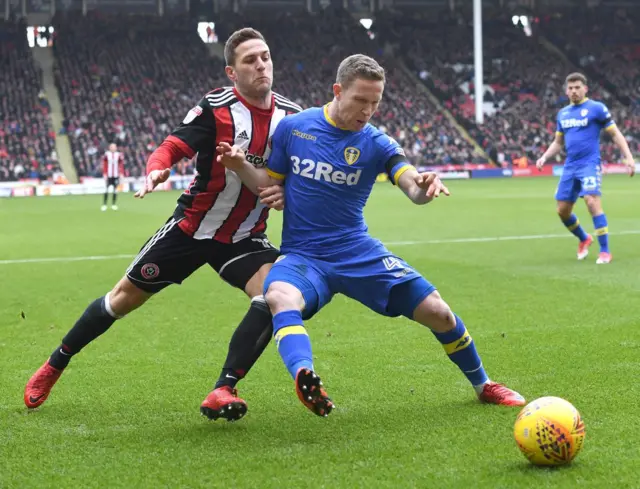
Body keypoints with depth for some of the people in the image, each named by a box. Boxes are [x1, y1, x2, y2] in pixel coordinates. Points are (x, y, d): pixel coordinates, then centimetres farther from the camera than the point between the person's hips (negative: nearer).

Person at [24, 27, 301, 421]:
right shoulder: (216, 107, -15)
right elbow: (172, 147, -20)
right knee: (125, 297, 7)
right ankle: (53, 368, 28)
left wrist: (286, 192, -16)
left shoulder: (291, 115, -5)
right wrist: (156, 170, -42)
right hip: (193, 227, -2)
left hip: (245, 237, 2)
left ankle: (223, 391, -21)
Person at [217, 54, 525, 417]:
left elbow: (413, 187, -17)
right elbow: (269, 185, 8)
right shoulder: (293, 127, -1)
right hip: (302, 256, -1)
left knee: (437, 311, -3)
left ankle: (483, 385, 22)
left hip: (359, 252, 1)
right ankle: (306, 378, -61)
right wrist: (240, 165, -12)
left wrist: (424, 187, -41)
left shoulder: (376, 143, -2)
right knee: (281, 297, -37)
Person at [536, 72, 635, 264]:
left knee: (592, 202, -22)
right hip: (570, 167, 6)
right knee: (563, 210, 6)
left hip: (589, 164, -6)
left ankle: (605, 251, -14)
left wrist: (628, 157, -12)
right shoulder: (563, 114, 14)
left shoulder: (596, 108, -3)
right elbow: (558, 142, 23)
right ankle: (584, 239, 33)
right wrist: (545, 157, 6)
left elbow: (615, 134, -2)